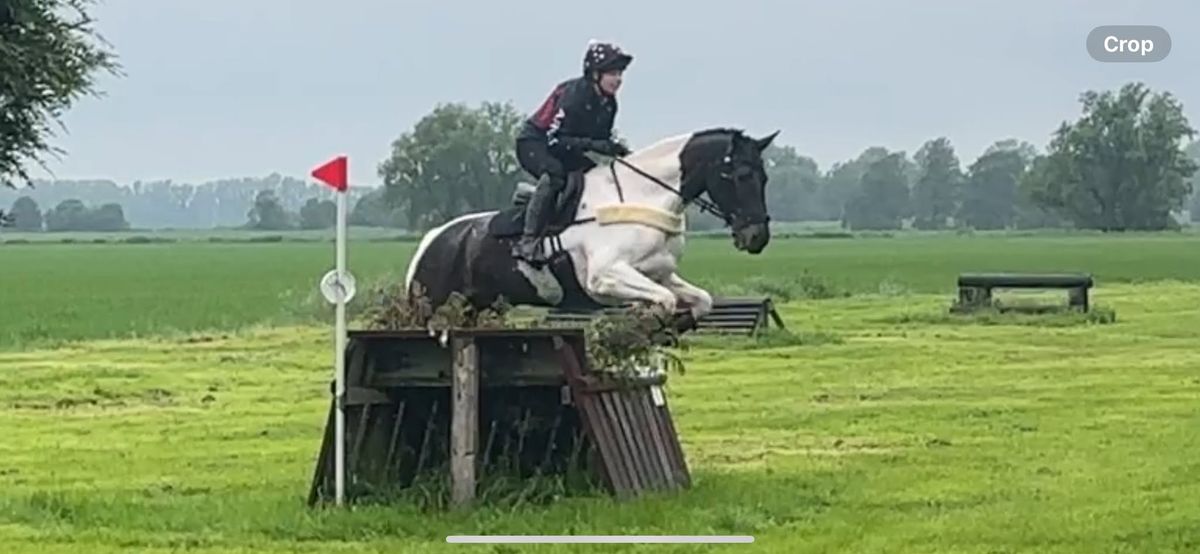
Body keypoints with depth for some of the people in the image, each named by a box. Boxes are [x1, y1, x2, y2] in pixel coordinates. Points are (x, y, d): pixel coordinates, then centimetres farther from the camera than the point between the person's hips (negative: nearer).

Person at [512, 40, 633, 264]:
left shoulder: (608, 104, -2)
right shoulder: (574, 95, -27)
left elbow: (602, 138, 8)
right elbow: (554, 140, -30)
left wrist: (616, 148, -14)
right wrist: (592, 145, -37)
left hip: (561, 152, 9)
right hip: (533, 143, -9)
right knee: (555, 173, -37)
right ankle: (528, 241, -38)